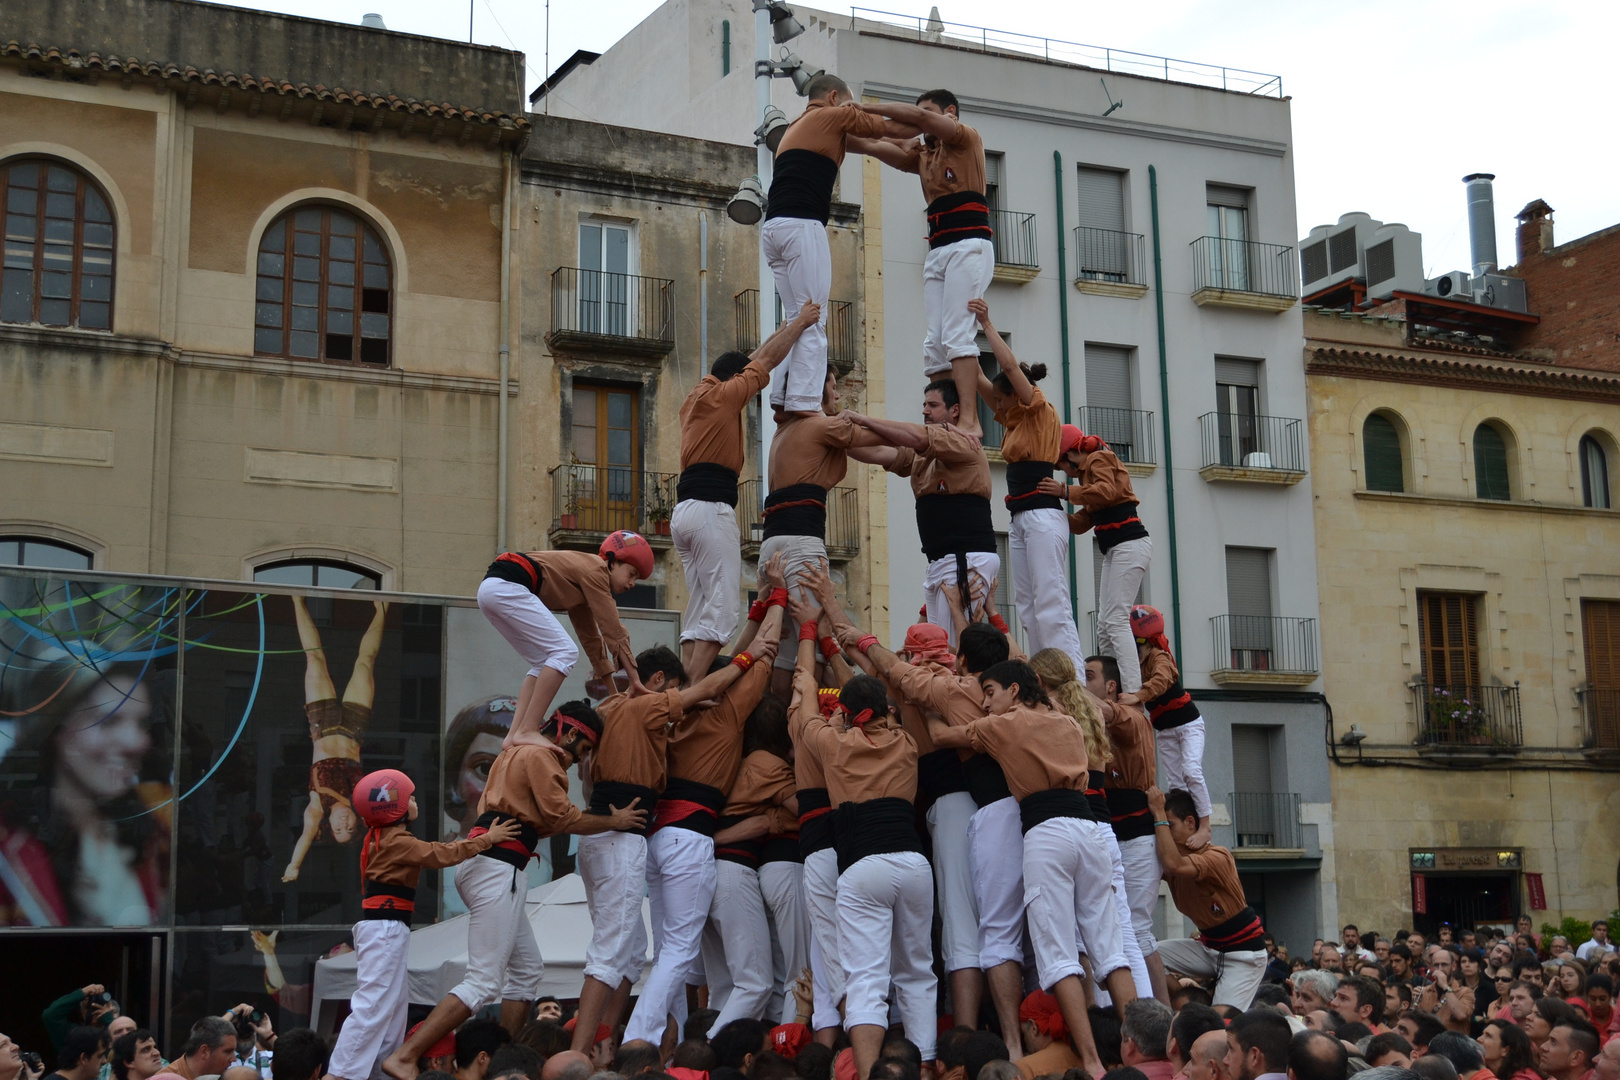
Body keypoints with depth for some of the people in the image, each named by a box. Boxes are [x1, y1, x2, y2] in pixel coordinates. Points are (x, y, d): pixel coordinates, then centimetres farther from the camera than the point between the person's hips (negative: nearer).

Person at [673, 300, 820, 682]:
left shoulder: (697, 397, 21)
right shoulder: (723, 394, -1)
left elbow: (753, 360, 33)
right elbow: (767, 360, 7)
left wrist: (788, 327, 40)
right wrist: (801, 322, 20)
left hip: (684, 510, 9)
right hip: (710, 508, -9)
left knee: (696, 617, 7)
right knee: (720, 614, -13)